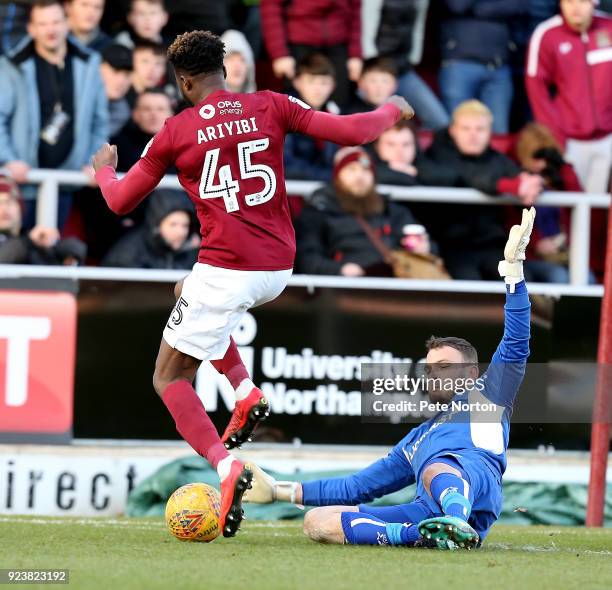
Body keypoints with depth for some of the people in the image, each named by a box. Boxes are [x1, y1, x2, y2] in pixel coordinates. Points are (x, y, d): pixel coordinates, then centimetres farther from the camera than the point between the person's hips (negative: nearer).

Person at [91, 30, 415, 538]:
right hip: (278, 269, 5)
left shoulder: (176, 132, -3)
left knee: (170, 379, 6)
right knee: (187, 291, 36)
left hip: (225, 271, -5)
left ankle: (227, 468, -20)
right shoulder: (270, 108, 1)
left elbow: (121, 201, 8)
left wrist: (104, 169, 31)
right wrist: (392, 111, 20)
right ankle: (247, 395, 17)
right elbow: (350, 132, -1)